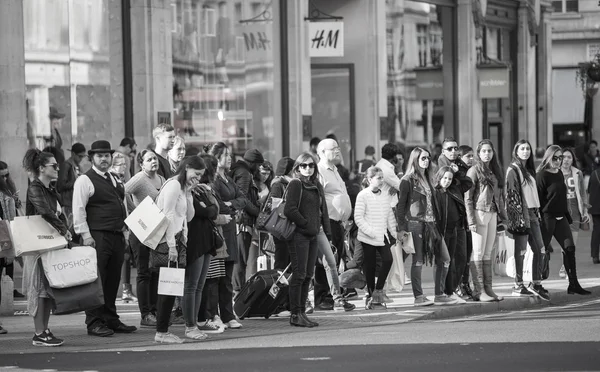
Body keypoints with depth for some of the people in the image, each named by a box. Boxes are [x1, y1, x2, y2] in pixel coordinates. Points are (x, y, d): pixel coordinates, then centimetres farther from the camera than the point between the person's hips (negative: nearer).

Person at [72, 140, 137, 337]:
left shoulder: (116, 180, 18)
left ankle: (111, 319, 18)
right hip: (97, 237, -7)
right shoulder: (85, 181, -5)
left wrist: (126, 229, 17)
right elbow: (78, 210, -10)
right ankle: (94, 323, -4)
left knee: (113, 280, 11)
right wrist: (86, 236, -16)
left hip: (117, 236, 7)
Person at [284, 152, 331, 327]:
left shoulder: (317, 186, 17)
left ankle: (302, 312, 14)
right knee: (299, 274, -8)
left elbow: (323, 210, 19)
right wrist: (306, 223, -11)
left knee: (308, 275, 8)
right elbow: (289, 210, -16)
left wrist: (327, 232, 10)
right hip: (298, 235, -8)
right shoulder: (295, 184, -7)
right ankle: (295, 315, -5)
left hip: (312, 236, 8)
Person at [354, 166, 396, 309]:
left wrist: (394, 232, 11)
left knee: (388, 259, -12)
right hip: (368, 237, -5)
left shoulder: (385, 196, 10)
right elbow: (358, 218, -12)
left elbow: (390, 216, 16)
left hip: (382, 236, 5)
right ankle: (370, 293, 16)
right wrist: (370, 231, -19)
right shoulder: (363, 196, -9)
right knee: (370, 265, 2)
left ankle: (378, 290, 0)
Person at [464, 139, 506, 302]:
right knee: (478, 253, -5)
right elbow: (468, 198, -9)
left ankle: (488, 288, 9)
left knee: (488, 253, 8)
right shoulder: (474, 171, -5)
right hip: (479, 213, -7)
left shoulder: (494, 171, 16)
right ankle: (478, 290, -5)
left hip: (492, 214, 7)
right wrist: (471, 220, -16)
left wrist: (503, 216, 14)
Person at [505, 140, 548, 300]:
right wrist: (519, 217, -19)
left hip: (532, 213, 8)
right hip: (520, 214, -8)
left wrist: (537, 213, 16)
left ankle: (536, 284, 13)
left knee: (540, 250, 6)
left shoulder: (529, 170, 18)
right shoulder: (513, 170, -7)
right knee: (520, 251, -4)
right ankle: (518, 286, 1)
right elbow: (512, 194, -13)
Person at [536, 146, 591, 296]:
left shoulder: (560, 174, 14)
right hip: (547, 217, -8)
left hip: (560, 217, 8)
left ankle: (573, 284, 4)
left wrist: (567, 215, 19)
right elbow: (538, 198, -13)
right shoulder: (542, 175, -10)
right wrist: (538, 219, -16)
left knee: (569, 247, 1)